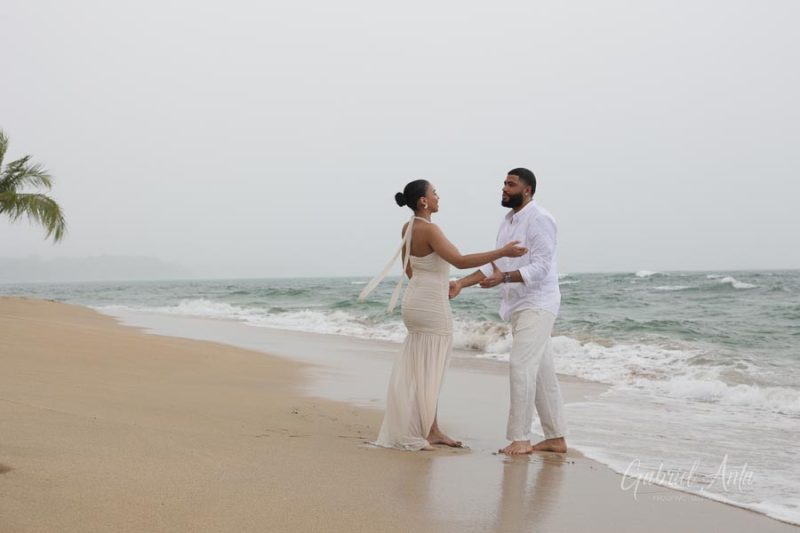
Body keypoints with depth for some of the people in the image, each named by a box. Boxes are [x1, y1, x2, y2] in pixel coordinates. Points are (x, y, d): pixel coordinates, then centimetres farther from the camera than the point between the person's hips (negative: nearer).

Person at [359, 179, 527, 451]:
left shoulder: (408, 227, 8)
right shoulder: (429, 229, -20)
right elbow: (460, 261, -29)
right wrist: (502, 252, -27)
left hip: (416, 300, 9)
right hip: (432, 306, -9)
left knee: (424, 370, 14)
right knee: (427, 372, -1)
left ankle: (431, 430, 22)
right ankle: (415, 435, 4)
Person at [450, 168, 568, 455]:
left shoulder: (539, 219, -13)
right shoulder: (508, 221, 14)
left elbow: (540, 266, -21)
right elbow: (494, 263, 14)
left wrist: (504, 278, -31)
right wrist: (461, 283, 5)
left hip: (537, 305, -9)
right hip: (518, 306, 9)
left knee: (521, 366, -13)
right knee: (542, 371, 10)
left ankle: (519, 438, -7)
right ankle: (556, 437, 16)